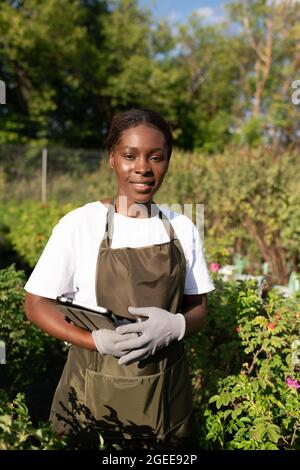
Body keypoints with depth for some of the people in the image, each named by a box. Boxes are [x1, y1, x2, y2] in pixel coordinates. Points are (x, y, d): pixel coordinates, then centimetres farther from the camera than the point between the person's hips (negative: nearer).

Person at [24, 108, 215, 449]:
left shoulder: (182, 228, -3)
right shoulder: (79, 224, -12)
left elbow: (198, 308, 3)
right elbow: (36, 305, -7)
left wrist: (176, 325, -20)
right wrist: (97, 341, -22)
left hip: (167, 389, 3)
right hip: (96, 388, -2)